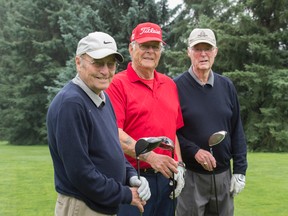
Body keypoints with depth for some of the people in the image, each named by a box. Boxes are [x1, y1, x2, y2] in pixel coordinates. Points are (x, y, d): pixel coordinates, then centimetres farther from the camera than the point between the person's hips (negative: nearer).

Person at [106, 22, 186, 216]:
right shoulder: (118, 84, -7)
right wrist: (150, 157, -23)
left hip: (166, 178, 6)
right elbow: (115, 134, -16)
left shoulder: (170, 84, 13)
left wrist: (179, 166, 8)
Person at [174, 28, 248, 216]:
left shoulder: (227, 86, 7)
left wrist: (240, 170, 4)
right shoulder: (176, 87, -6)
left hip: (223, 174, 4)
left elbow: (237, 131, 8)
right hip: (190, 175, -4)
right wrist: (194, 151, -19)